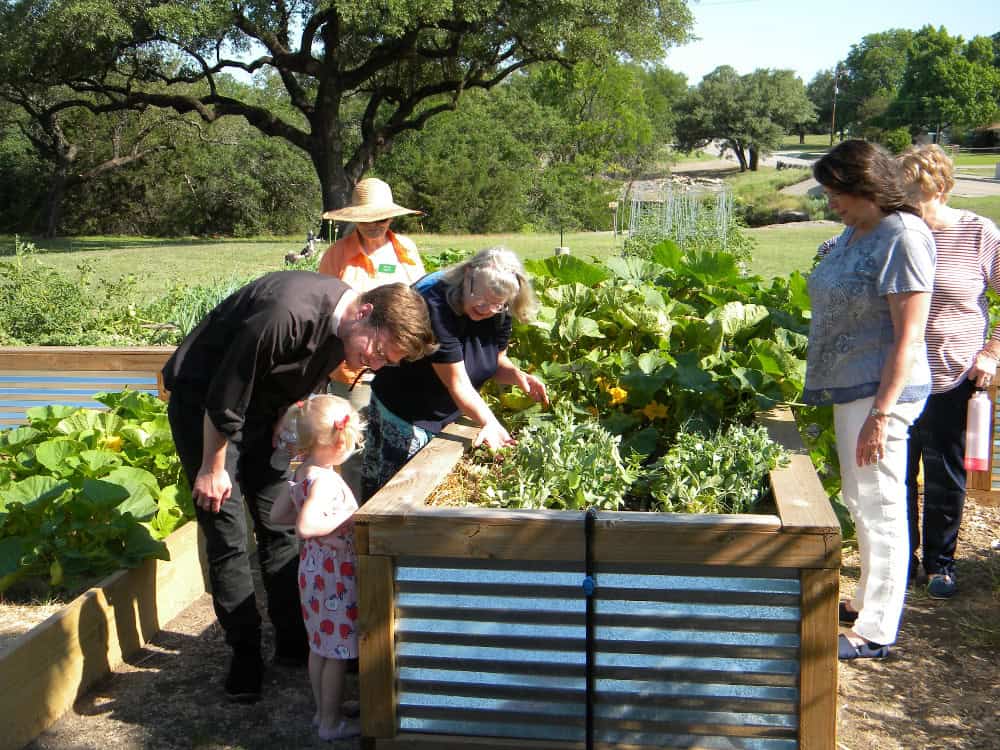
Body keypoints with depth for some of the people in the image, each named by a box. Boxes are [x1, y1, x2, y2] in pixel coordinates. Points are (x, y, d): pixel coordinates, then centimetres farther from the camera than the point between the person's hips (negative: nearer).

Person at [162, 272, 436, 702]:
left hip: (259, 407, 8)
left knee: (279, 524, 7)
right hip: (202, 403, -7)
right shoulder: (288, 313, -36)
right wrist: (212, 468, -16)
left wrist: (280, 446, 8)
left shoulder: (343, 329, -9)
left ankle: (292, 640, 18)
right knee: (227, 536, -6)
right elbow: (223, 396, -27)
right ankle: (244, 654, 6)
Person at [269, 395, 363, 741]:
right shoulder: (325, 480, -25)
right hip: (334, 573, -10)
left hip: (314, 567, 10)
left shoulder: (302, 474, 4)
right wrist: (345, 519, -25)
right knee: (336, 653, 4)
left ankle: (323, 710, 35)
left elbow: (277, 515, 13)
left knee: (321, 646, 21)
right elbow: (305, 527, -35)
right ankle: (331, 723, 15)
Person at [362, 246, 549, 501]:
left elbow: (497, 360, 5)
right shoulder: (435, 305, -31)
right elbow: (457, 383, -31)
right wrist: (489, 422, -38)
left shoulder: (499, 312, -8)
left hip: (449, 414, 7)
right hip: (404, 413, -7)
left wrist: (516, 374, -16)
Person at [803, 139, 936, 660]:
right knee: (860, 501, 19)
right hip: (849, 387, 9)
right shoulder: (854, 233, 12)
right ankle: (868, 601, 34)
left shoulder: (902, 237, -16)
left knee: (878, 505, 0)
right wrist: (831, 393, 17)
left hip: (880, 391, -9)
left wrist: (881, 412, -22)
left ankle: (875, 631, 11)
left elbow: (908, 336, -19)